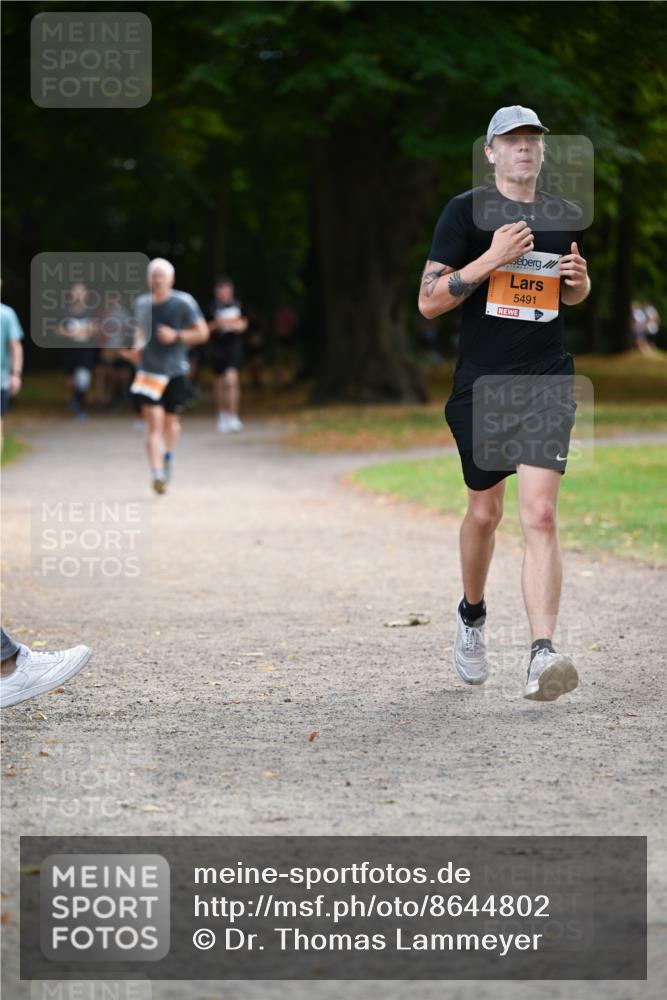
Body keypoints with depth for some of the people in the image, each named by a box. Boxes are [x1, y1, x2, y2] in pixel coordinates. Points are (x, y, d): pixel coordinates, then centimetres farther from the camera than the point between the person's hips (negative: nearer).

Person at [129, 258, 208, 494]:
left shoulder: (183, 303, -7)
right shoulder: (141, 304, 4)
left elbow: (202, 333, -4)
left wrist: (176, 336, -17)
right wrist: (137, 349, 4)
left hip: (175, 372, -1)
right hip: (148, 371, 1)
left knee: (171, 420, 14)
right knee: (154, 423, -13)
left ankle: (168, 456, 45)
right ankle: (157, 473, -19)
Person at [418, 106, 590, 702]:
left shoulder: (565, 217, 8)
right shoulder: (467, 212, -3)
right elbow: (428, 302, -8)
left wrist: (580, 281, 1)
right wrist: (491, 260, -20)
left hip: (547, 381, 1)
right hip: (481, 381, -1)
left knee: (540, 515, -13)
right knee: (485, 510, 12)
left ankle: (542, 654, -21)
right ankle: (472, 616, 40)